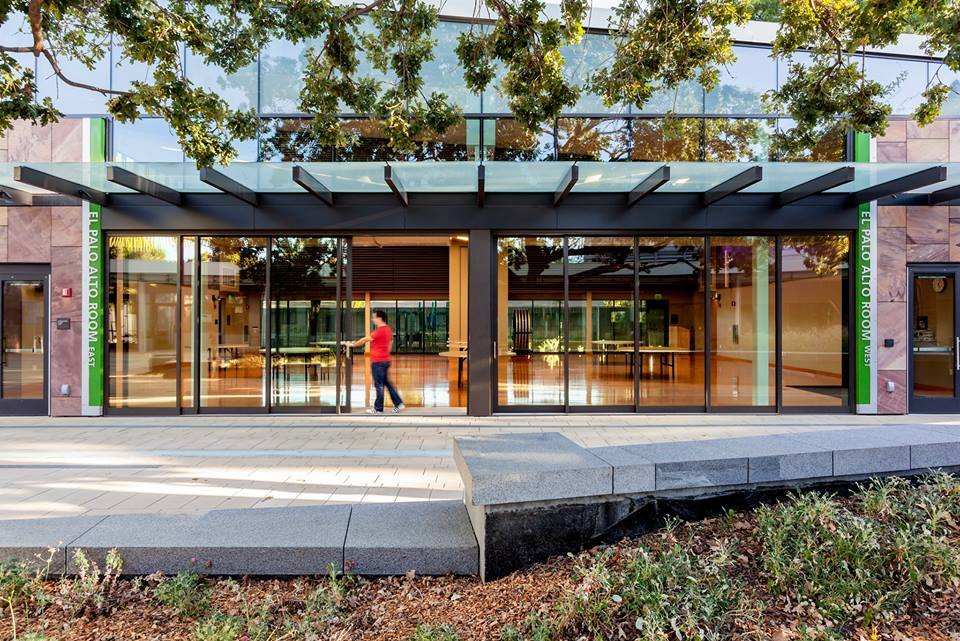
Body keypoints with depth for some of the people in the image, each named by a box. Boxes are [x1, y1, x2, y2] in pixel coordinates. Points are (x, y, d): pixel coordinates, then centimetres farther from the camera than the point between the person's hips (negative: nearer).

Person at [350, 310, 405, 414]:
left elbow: (365, 340, -12)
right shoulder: (388, 329, 11)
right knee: (387, 383, 15)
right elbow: (390, 343, 19)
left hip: (378, 362, -9)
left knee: (379, 385, -2)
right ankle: (398, 404, 15)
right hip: (386, 360, 9)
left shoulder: (379, 331, -17)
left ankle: (378, 409, 6)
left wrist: (353, 344, 0)